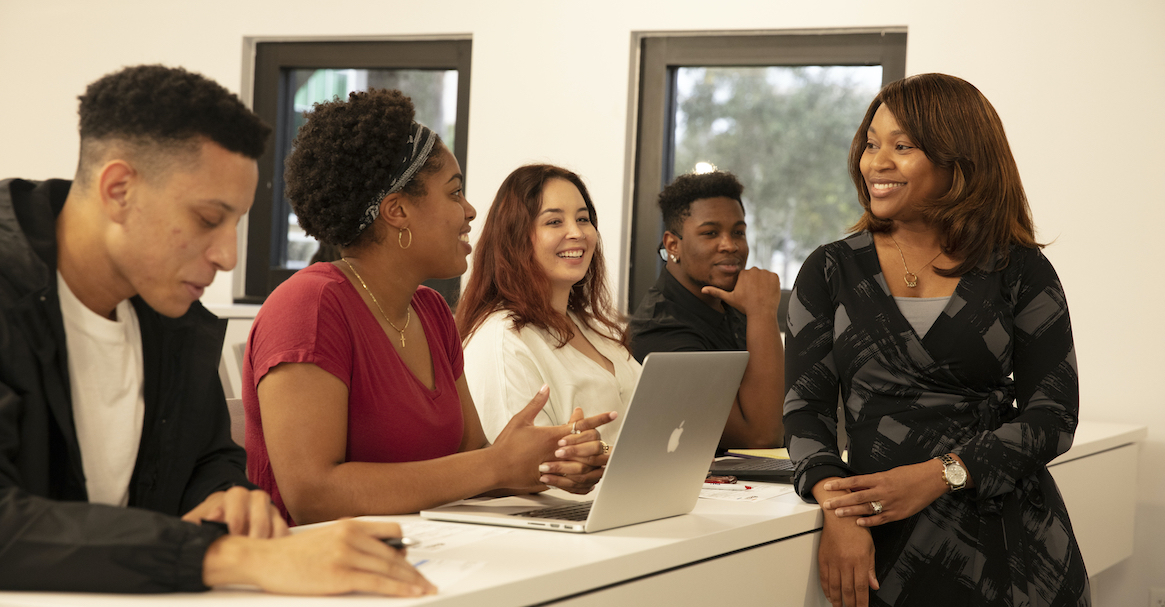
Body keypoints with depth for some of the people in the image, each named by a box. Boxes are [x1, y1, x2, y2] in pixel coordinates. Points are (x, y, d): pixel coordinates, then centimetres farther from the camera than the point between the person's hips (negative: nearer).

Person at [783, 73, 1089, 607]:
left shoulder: (1021, 272, 3)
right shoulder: (830, 272, 7)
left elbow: (1054, 413, -2)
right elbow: (805, 404, 1)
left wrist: (939, 475, -16)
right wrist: (838, 508, -17)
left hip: (1012, 540, 0)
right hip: (888, 544, 1)